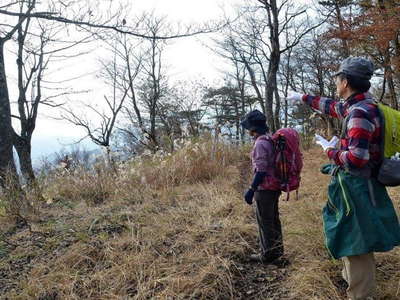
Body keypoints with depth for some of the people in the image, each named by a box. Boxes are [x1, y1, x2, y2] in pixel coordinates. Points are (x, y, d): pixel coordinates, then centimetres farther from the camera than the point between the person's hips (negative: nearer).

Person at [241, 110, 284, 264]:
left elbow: (261, 170, -24)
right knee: (273, 218, 19)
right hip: (274, 187, 9)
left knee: (264, 221, 2)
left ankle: (267, 255, 13)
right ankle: (277, 250, 32)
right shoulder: (270, 140, 9)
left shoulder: (260, 143, -20)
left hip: (265, 188, -9)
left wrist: (251, 190, -20)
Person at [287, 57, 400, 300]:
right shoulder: (358, 106, 7)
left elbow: (356, 159, -29)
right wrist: (303, 98, 38)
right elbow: (332, 107, 28)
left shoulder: (360, 112, -22)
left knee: (357, 246, -2)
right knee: (353, 243, 24)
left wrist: (330, 149, -11)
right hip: (355, 185, 10)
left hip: (357, 188, -10)